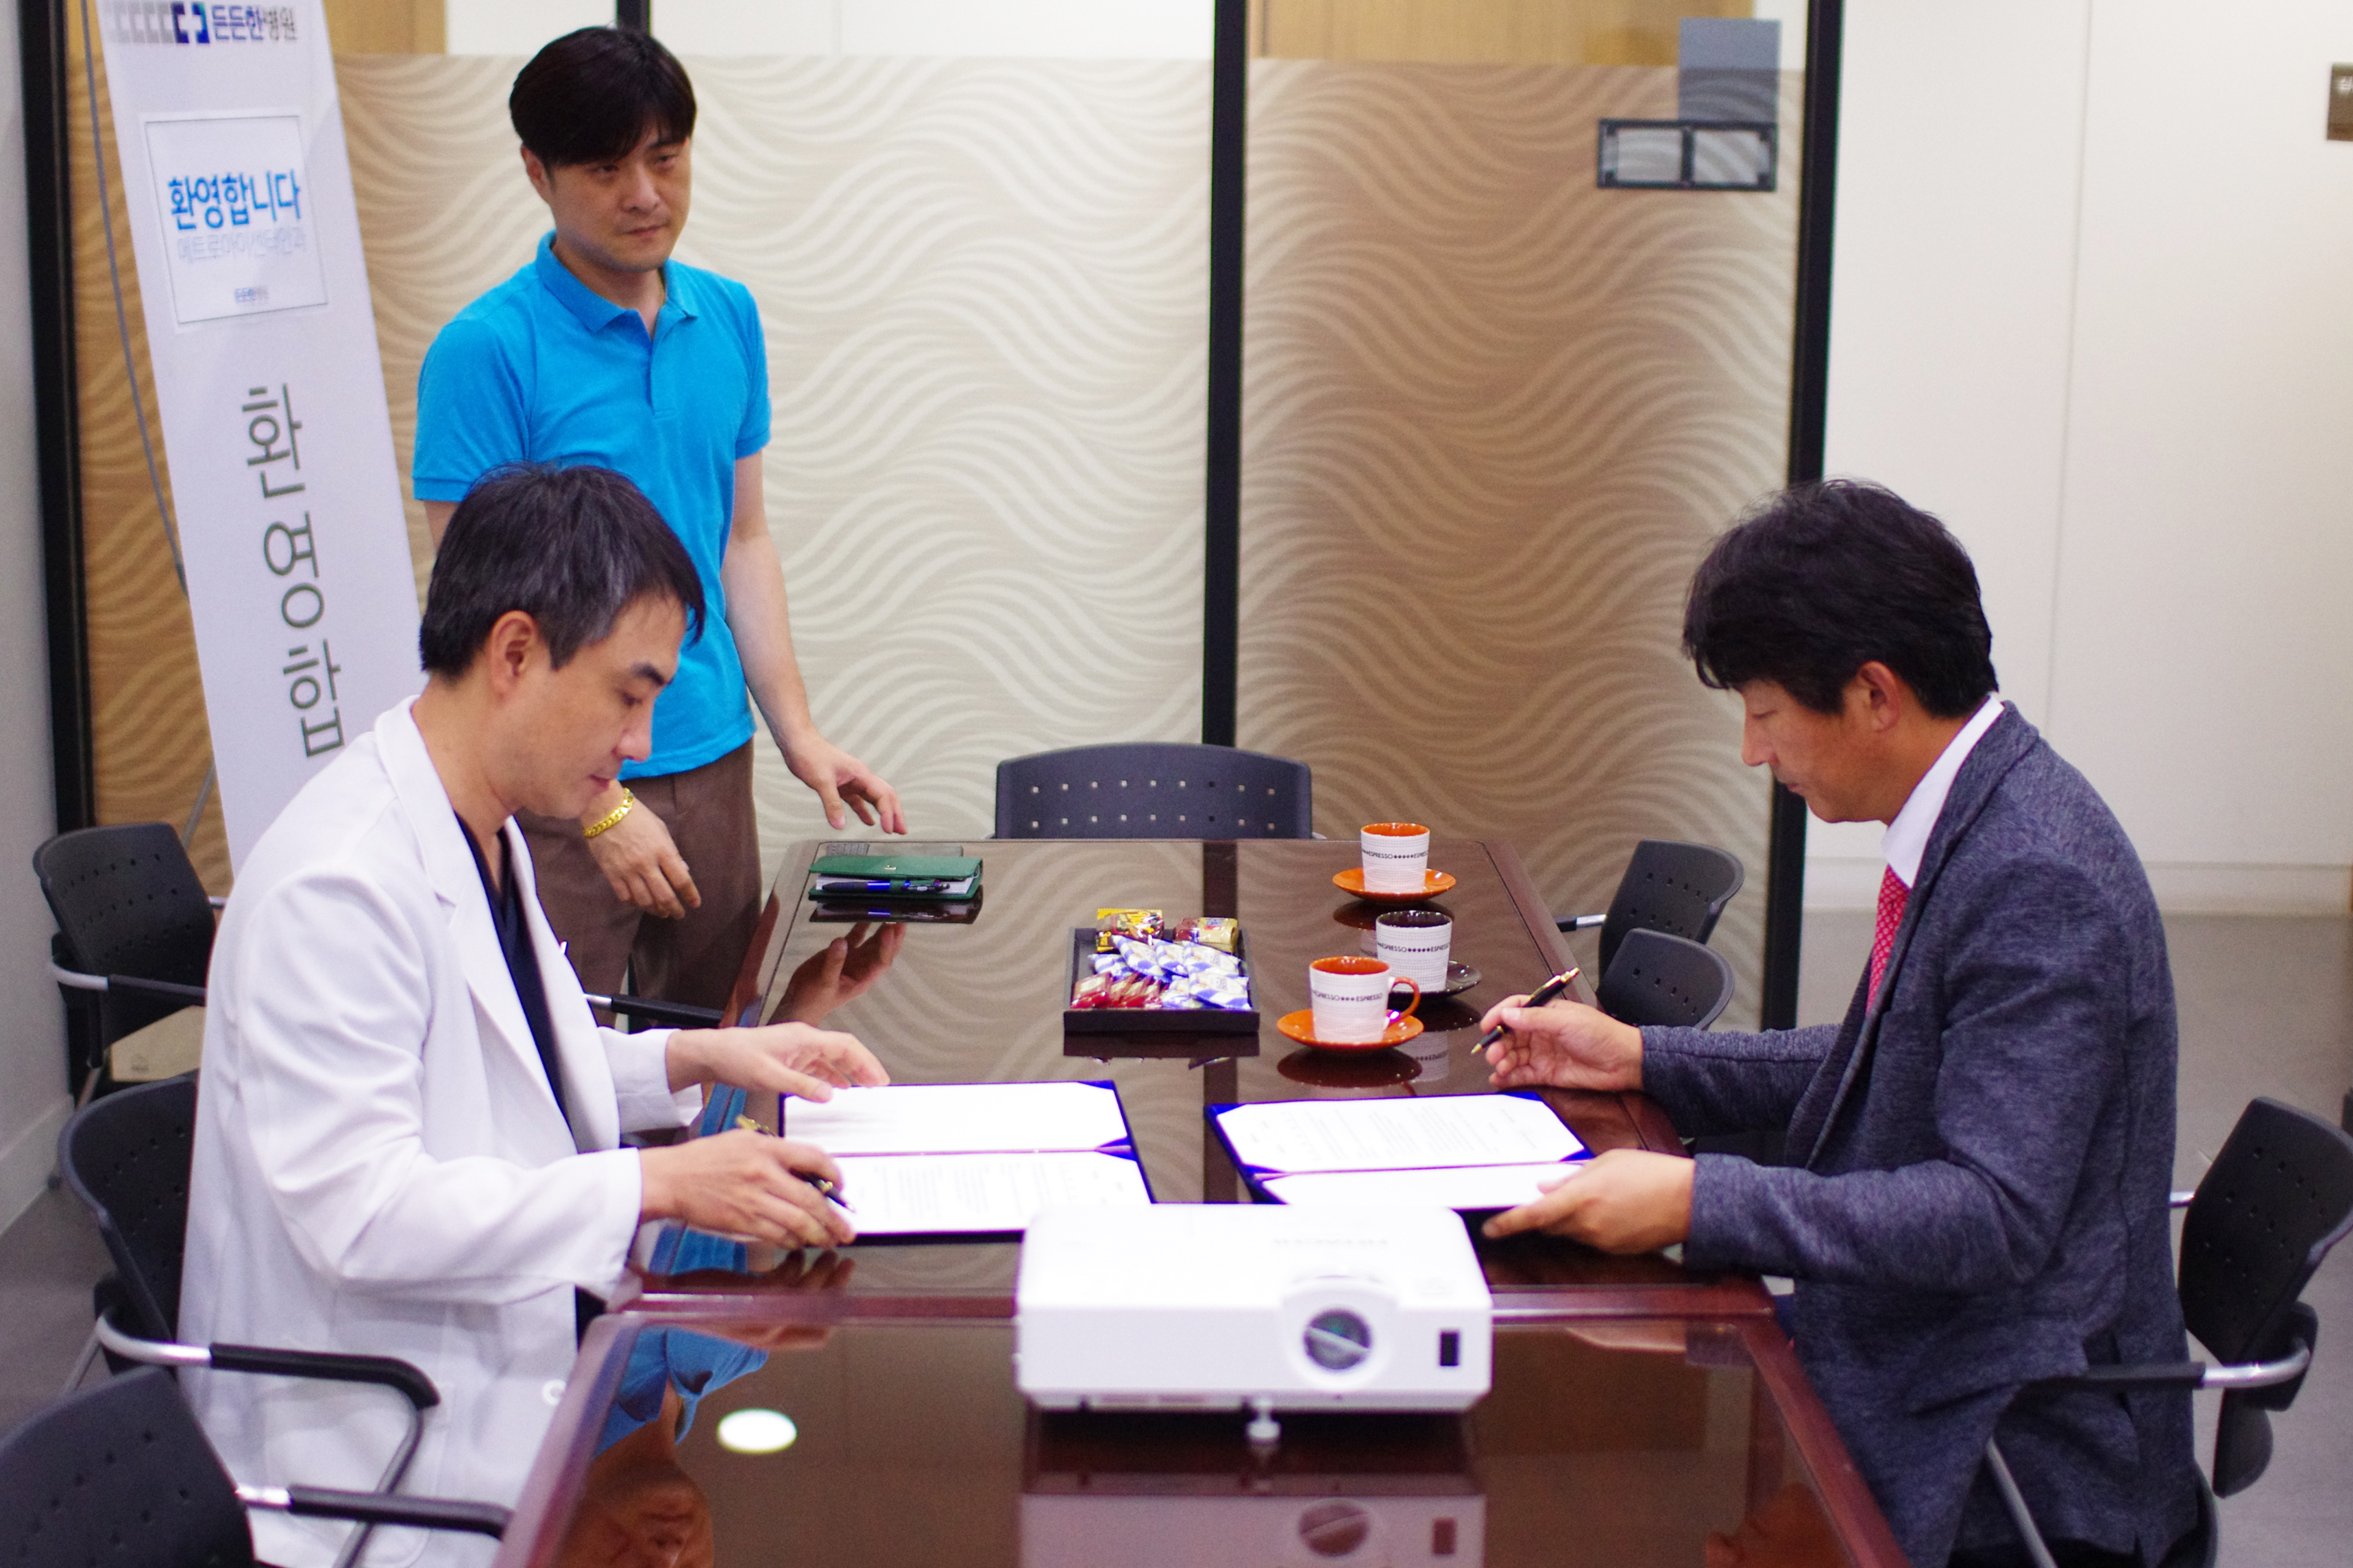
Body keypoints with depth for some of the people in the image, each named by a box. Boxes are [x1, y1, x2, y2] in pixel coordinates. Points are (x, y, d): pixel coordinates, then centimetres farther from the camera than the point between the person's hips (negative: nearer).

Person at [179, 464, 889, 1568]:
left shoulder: (483, 835, 9)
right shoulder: (337, 884, -22)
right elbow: (357, 1210, -26)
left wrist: (699, 1059, 7)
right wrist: (661, 1184, -26)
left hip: (505, 1358, 9)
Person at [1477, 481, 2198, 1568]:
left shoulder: (2037, 883, -24)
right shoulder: (1966, 825, 6)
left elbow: (1993, 1214, -28)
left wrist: (1698, 1201, -31)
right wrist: (1639, 1058, 14)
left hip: (2003, 1437, -9)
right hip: (1912, 1349, 9)